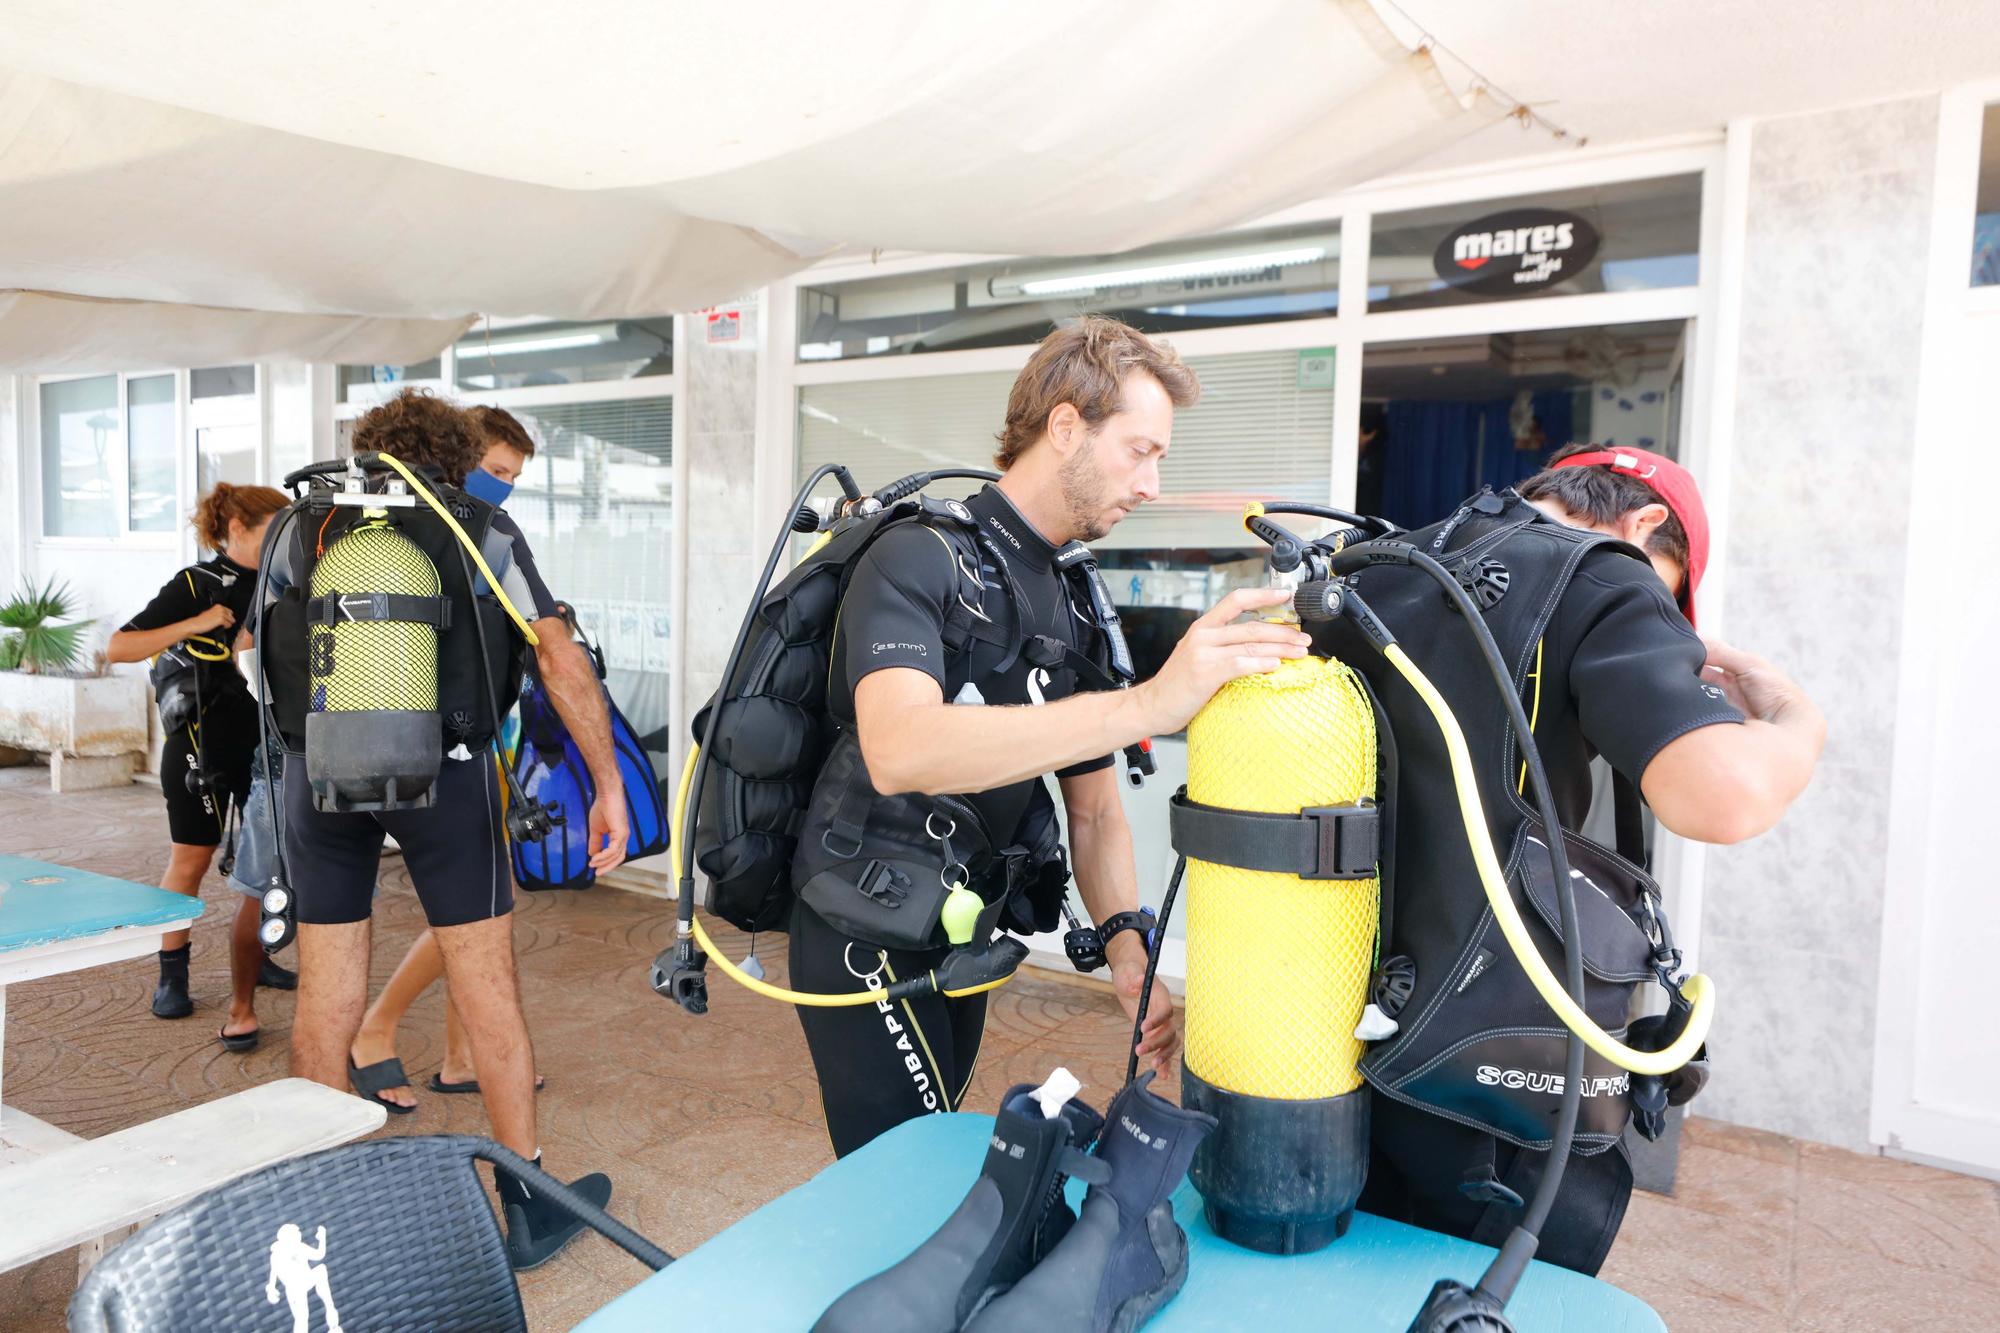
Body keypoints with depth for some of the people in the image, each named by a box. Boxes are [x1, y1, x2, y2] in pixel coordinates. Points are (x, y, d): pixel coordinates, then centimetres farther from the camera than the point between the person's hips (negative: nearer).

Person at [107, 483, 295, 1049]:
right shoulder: (194, 586, -8)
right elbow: (118, 647, -13)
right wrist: (194, 625, -21)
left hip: (266, 741, 4)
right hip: (203, 742, -4)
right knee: (191, 861, 8)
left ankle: (255, 958, 24)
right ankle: (172, 975, 25)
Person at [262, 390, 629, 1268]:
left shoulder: (303, 528, 12)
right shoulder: (482, 530, 5)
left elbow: (267, 645, 19)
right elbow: (561, 660, -3)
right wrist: (608, 785, 0)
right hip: (443, 768, -2)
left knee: (325, 985, 13)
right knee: (486, 983, 5)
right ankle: (528, 1208, 15)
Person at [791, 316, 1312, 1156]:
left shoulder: (1076, 609, 7)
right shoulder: (920, 558, -18)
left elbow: (1095, 810, 7)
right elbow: (899, 750, -38)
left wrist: (1126, 946, -11)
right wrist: (1148, 704, -43)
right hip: (867, 940, -8)